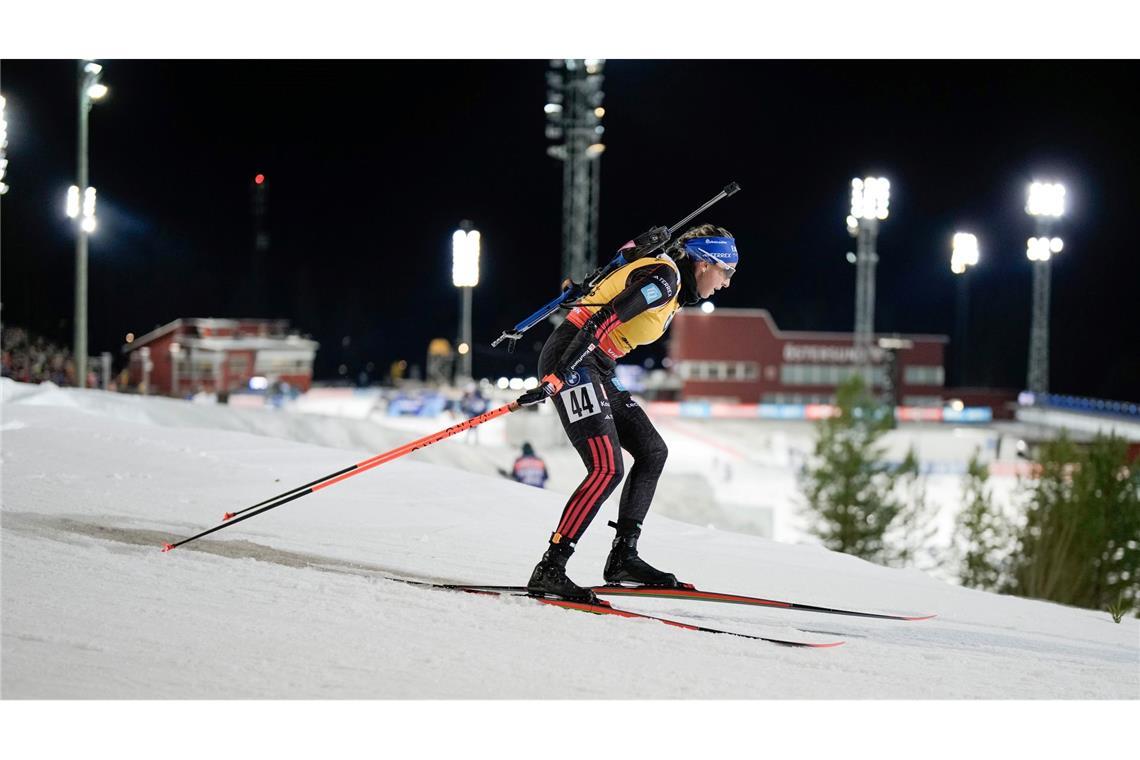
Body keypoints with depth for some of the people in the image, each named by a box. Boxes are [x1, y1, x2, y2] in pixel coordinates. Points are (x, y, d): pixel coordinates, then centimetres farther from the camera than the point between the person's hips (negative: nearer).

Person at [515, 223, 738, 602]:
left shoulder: (674, 289, 17)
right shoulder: (664, 278, -14)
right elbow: (601, 321, -23)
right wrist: (556, 378, -28)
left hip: (596, 368, 11)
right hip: (570, 362, -11)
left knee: (652, 453, 10)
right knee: (608, 469, -18)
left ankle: (623, 557, 11)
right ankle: (549, 570, -19)